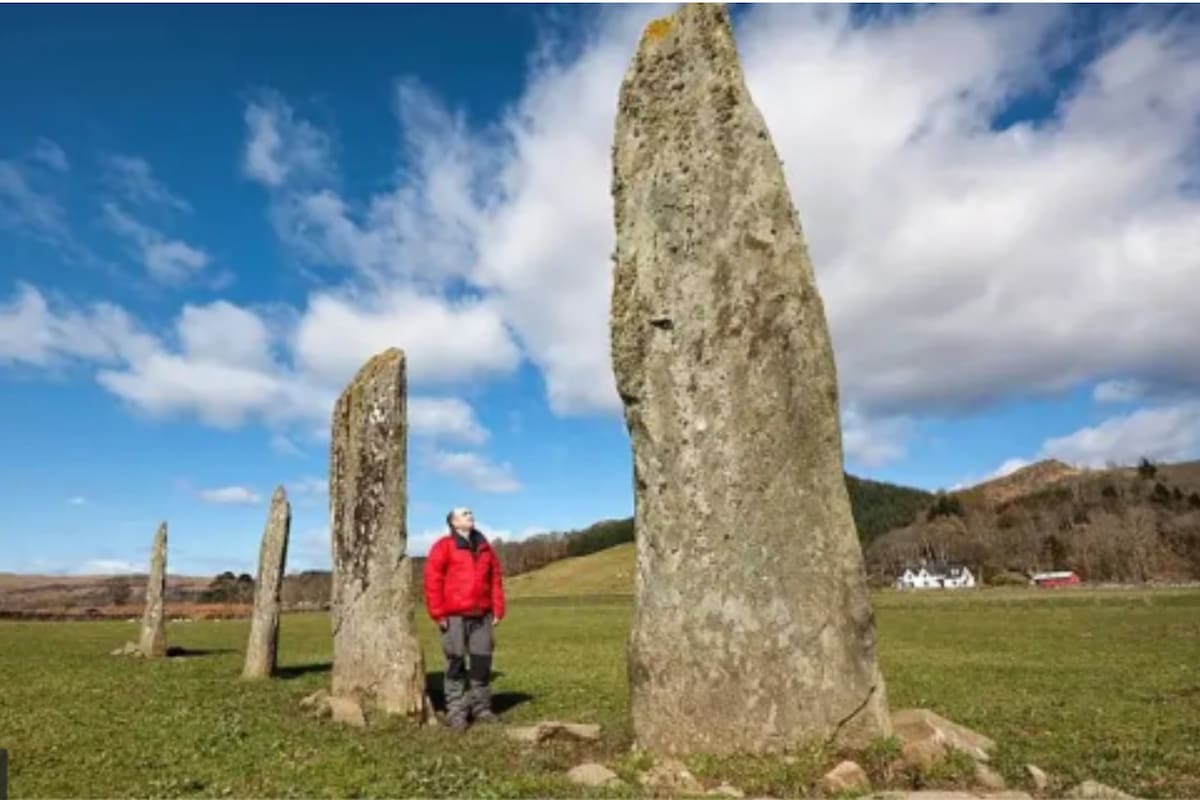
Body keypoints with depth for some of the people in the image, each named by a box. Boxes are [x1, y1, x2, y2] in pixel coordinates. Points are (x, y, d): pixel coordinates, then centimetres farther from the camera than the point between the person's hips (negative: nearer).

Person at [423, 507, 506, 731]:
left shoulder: (484, 548, 15)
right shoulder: (443, 546, -2)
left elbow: (495, 580, 15)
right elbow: (432, 581, -7)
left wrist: (497, 610, 8)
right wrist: (438, 613, -11)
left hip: (481, 616, 5)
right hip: (454, 617, -5)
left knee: (482, 663, 7)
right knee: (456, 665, 0)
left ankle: (481, 708, 18)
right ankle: (456, 711, 8)